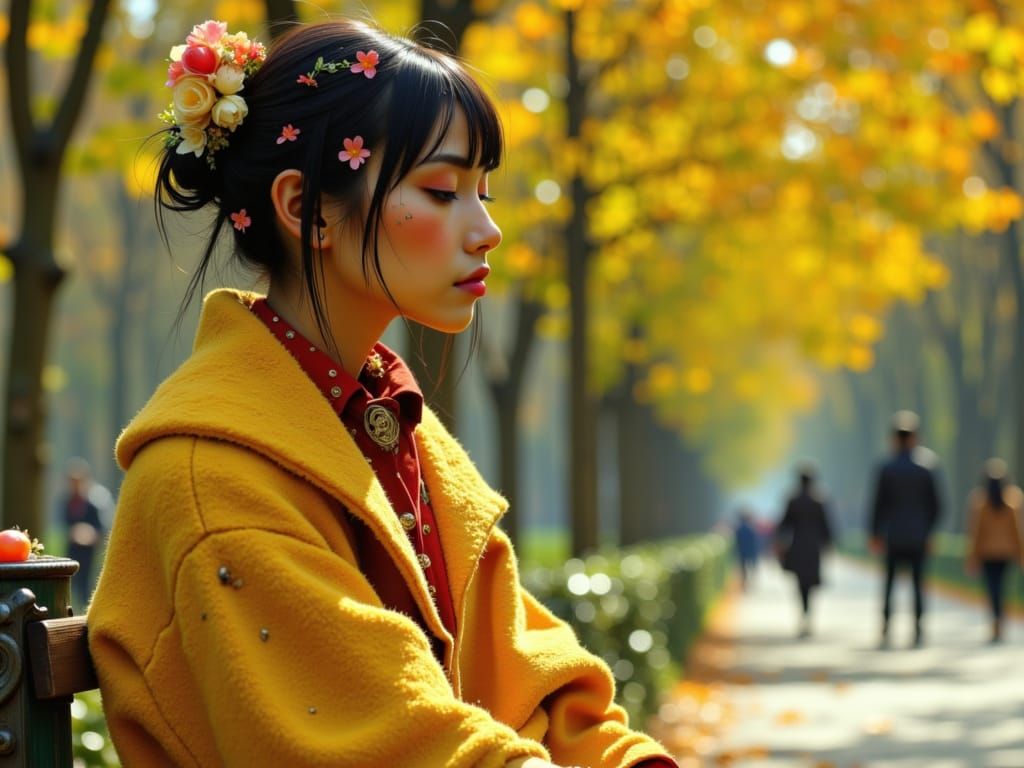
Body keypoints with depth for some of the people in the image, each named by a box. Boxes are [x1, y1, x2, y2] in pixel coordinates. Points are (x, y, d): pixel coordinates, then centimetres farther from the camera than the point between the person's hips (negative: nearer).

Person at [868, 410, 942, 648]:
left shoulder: (886, 470, -5)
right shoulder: (925, 469, -2)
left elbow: (878, 505, -5)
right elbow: (936, 506, 1)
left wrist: (875, 534, 5)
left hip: (893, 538, -1)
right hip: (918, 538, 1)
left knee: (889, 584, 5)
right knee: (917, 584, 5)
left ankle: (885, 631, -1)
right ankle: (918, 632, 2)